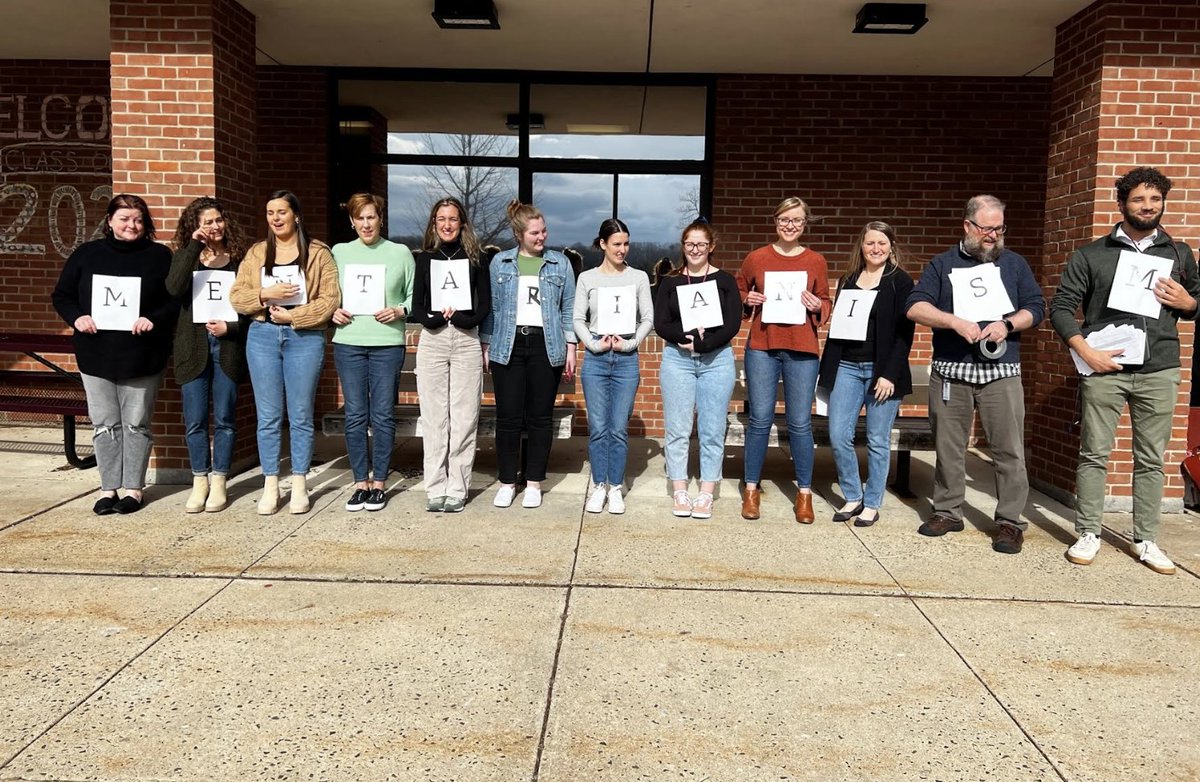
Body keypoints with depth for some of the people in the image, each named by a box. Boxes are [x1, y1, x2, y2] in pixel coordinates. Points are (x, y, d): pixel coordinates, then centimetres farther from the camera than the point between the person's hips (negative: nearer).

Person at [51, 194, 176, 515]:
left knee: (136, 424, 6)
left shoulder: (160, 256, 0)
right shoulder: (86, 254, 6)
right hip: (96, 356, 2)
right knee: (105, 425, 7)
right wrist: (76, 317, -7)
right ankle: (109, 488, 17)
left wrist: (154, 319, -17)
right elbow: (61, 295, 11)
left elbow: (176, 299, -1)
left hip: (141, 358, -2)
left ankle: (134, 488, 16)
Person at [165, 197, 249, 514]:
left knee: (224, 419, 4)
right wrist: (193, 247, -15)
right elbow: (174, 289, -15)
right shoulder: (184, 256, 6)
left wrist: (231, 327, -12)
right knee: (195, 420, 4)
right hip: (193, 347, 1)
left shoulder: (239, 259, 4)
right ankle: (199, 482, 16)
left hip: (228, 347, -1)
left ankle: (218, 483, 14)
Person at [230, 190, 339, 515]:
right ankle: (270, 486, 14)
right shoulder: (256, 253, 12)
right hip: (263, 336, 3)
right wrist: (265, 294, -12)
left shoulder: (318, 253, 2)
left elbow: (331, 299, -6)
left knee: (300, 415, 3)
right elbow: (236, 296, 6)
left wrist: (294, 315, -13)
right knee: (268, 416, 5)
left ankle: (299, 486, 13)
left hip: (305, 337, -3)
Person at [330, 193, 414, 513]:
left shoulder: (400, 253, 5)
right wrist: (333, 312, -4)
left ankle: (378, 483, 13)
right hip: (348, 342, 2)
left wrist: (399, 311, -11)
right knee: (355, 415, 3)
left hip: (387, 343, -1)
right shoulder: (339, 252, 10)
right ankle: (360, 483, 14)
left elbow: (415, 295, 7)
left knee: (383, 415, 2)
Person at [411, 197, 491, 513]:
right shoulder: (425, 258, 11)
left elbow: (484, 304, 4)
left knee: (463, 418, -1)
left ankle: (457, 489, 6)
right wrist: (434, 318, -14)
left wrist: (461, 317, -13)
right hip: (432, 341, 1)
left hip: (466, 342, -1)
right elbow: (416, 306, 6)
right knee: (434, 418, 2)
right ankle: (435, 489, 9)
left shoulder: (475, 258, 8)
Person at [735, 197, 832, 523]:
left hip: (801, 349, 0)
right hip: (761, 347, 0)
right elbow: (737, 293, 17)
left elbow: (827, 303, 13)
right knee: (760, 419, 2)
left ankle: (804, 494, 15)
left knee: (800, 423, 2)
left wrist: (817, 307, -9)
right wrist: (748, 300, -4)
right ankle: (751, 489, 16)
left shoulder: (816, 261, 7)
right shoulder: (756, 258, 6)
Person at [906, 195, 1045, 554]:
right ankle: (947, 511, 20)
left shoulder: (1014, 264, 12)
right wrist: (955, 322, -18)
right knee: (948, 447, 7)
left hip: (1001, 372, 0)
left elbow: (1035, 308, 8)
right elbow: (915, 307, -4)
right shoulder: (943, 264, 8)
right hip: (949, 370, 0)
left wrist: (1007, 324, -11)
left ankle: (1010, 520, 6)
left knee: (1009, 449, -3)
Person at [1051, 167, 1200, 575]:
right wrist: (1086, 352, -11)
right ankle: (1088, 534, 13)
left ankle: (1146, 540, 17)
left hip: (1159, 372, 2)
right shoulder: (1091, 254, 3)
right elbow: (1060, 307, 0)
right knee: (1094, 455, 2)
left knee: (1151, 460, 7)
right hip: (1104, 369, -2)